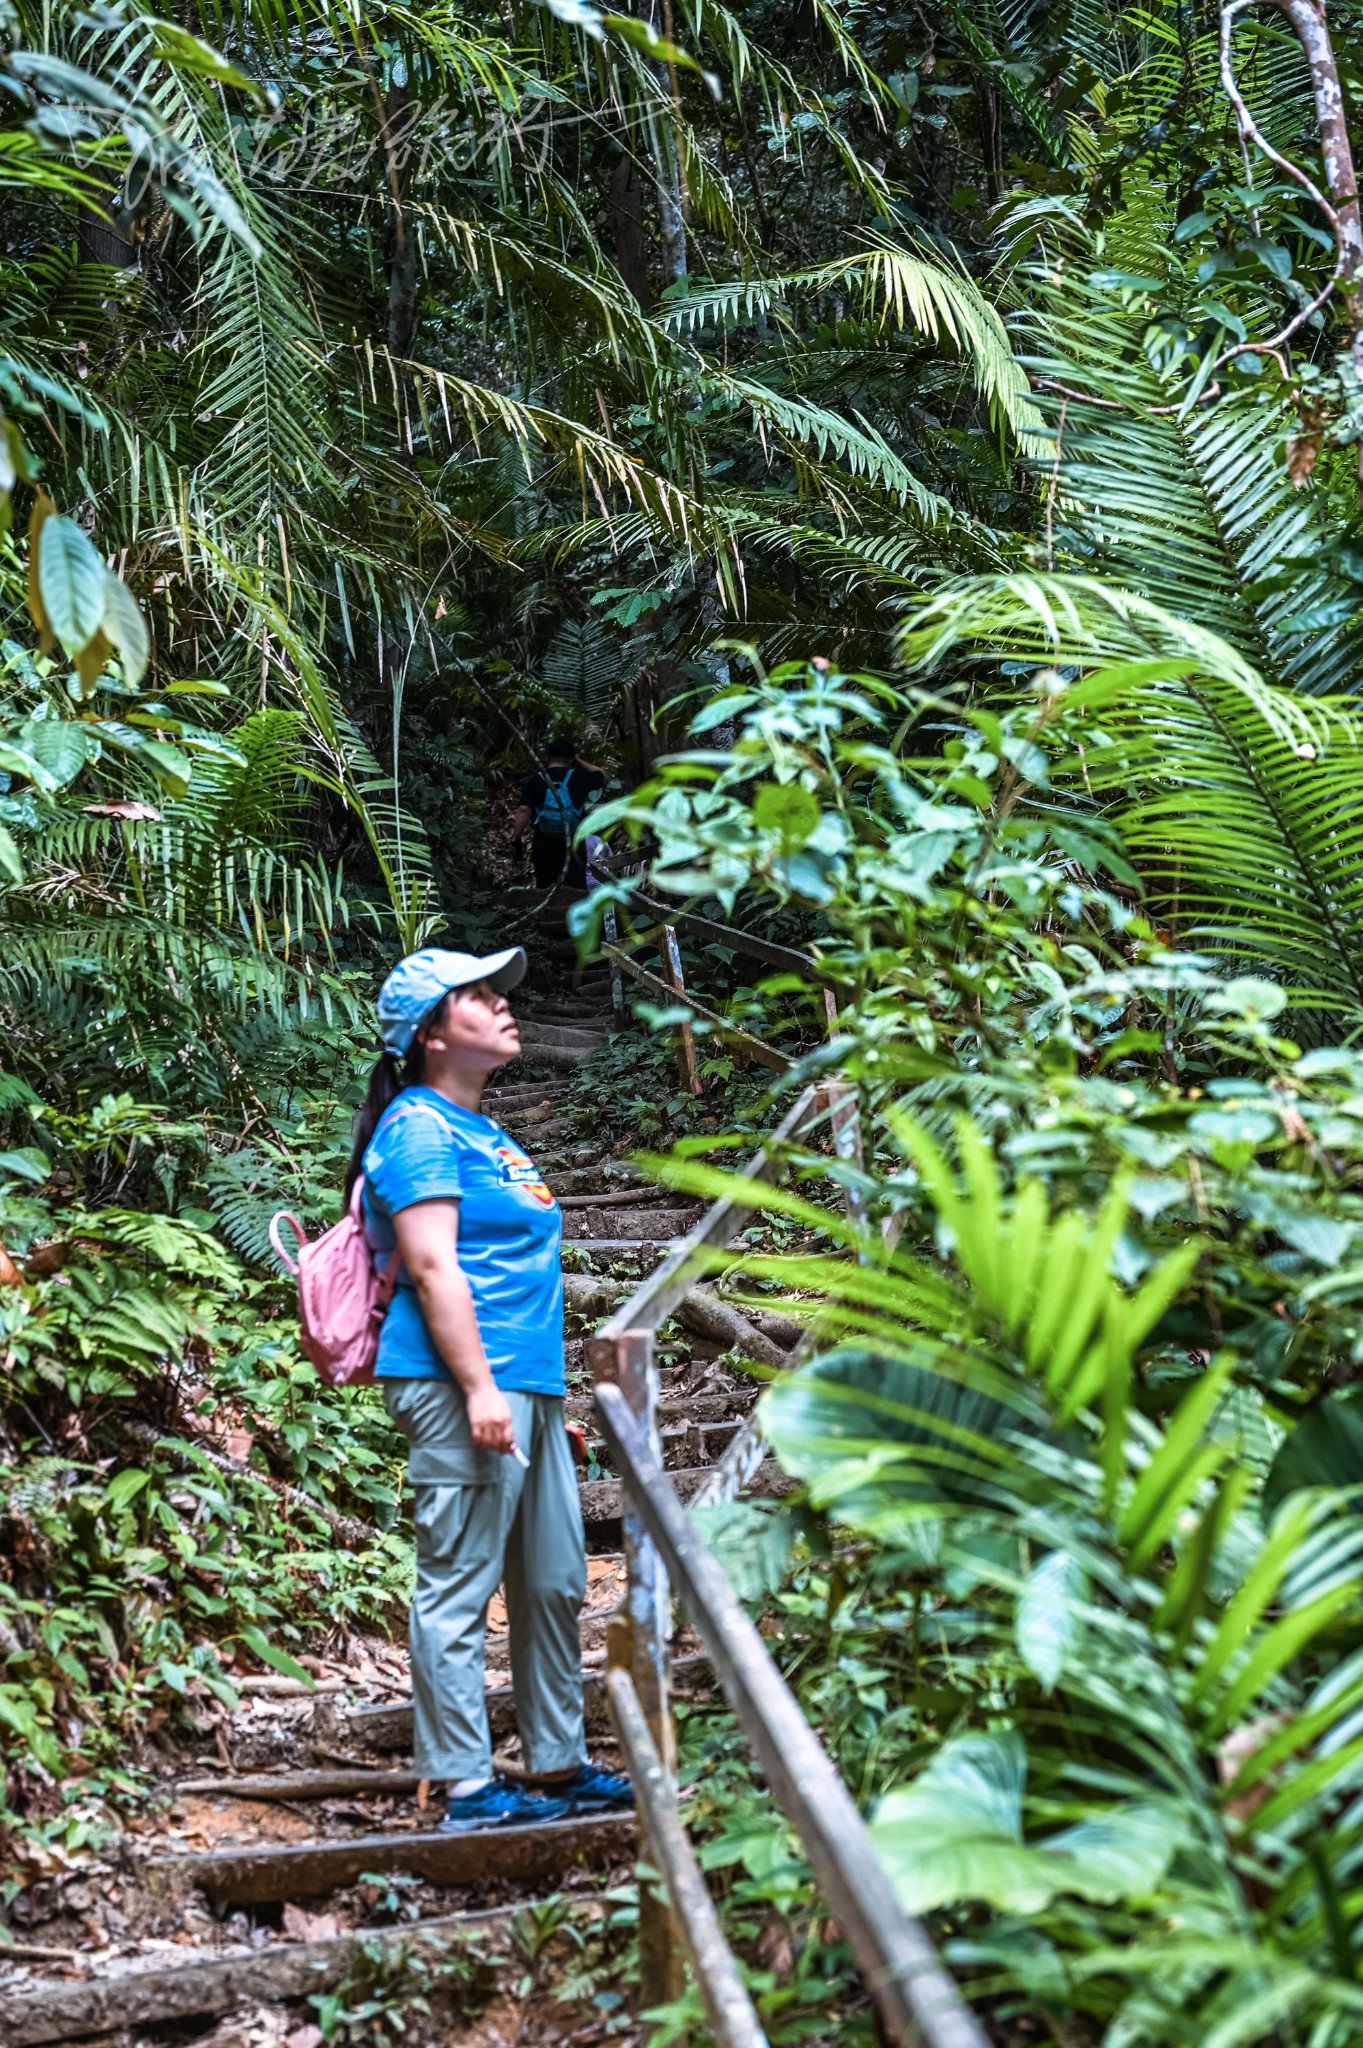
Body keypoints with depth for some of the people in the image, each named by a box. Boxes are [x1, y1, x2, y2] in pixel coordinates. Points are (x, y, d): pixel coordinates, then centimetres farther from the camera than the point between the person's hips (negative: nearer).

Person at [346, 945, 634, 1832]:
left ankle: (559, 1766, 21)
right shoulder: (419, 1128, -7)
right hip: (462, 1389, -10)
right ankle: (470, 1788, -2)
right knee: (459, 1588, -5)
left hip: (528, 1390, 10)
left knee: (554, 1585, 13)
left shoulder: (486, 1131, 22)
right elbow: (431, 1265, -16)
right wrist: (478, 1387, -23)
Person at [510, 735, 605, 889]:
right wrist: (578, 761, 22)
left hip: (543, 844, 1)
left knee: (544, 890, 11)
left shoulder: (534, 780, 0)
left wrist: (516, 840, -7)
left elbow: (524, 812, -10)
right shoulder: (579, 777, 1)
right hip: (573, 845, -1)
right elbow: (601, 777, 21)